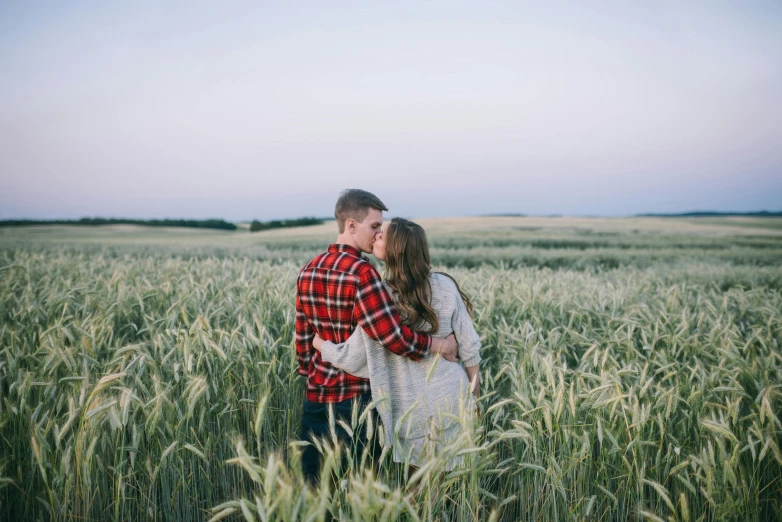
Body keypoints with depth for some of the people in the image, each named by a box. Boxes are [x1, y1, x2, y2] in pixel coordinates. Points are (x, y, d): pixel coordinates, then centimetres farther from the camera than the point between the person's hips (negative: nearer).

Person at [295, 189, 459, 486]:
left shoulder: (309, 272, 6)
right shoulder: (360, 272, -19)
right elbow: (393, 336, -23)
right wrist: (440, 345, -9)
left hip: (316, 397, 8)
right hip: (354, 399, -7)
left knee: (312, 483, 15)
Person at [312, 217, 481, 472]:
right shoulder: (444, 286, -9)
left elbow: (353, 360, -13)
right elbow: (468, 346, -2)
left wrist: (320, 344, 7)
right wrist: (475, 394, 13)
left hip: (411, 408, -2)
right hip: (451, 396, 3)